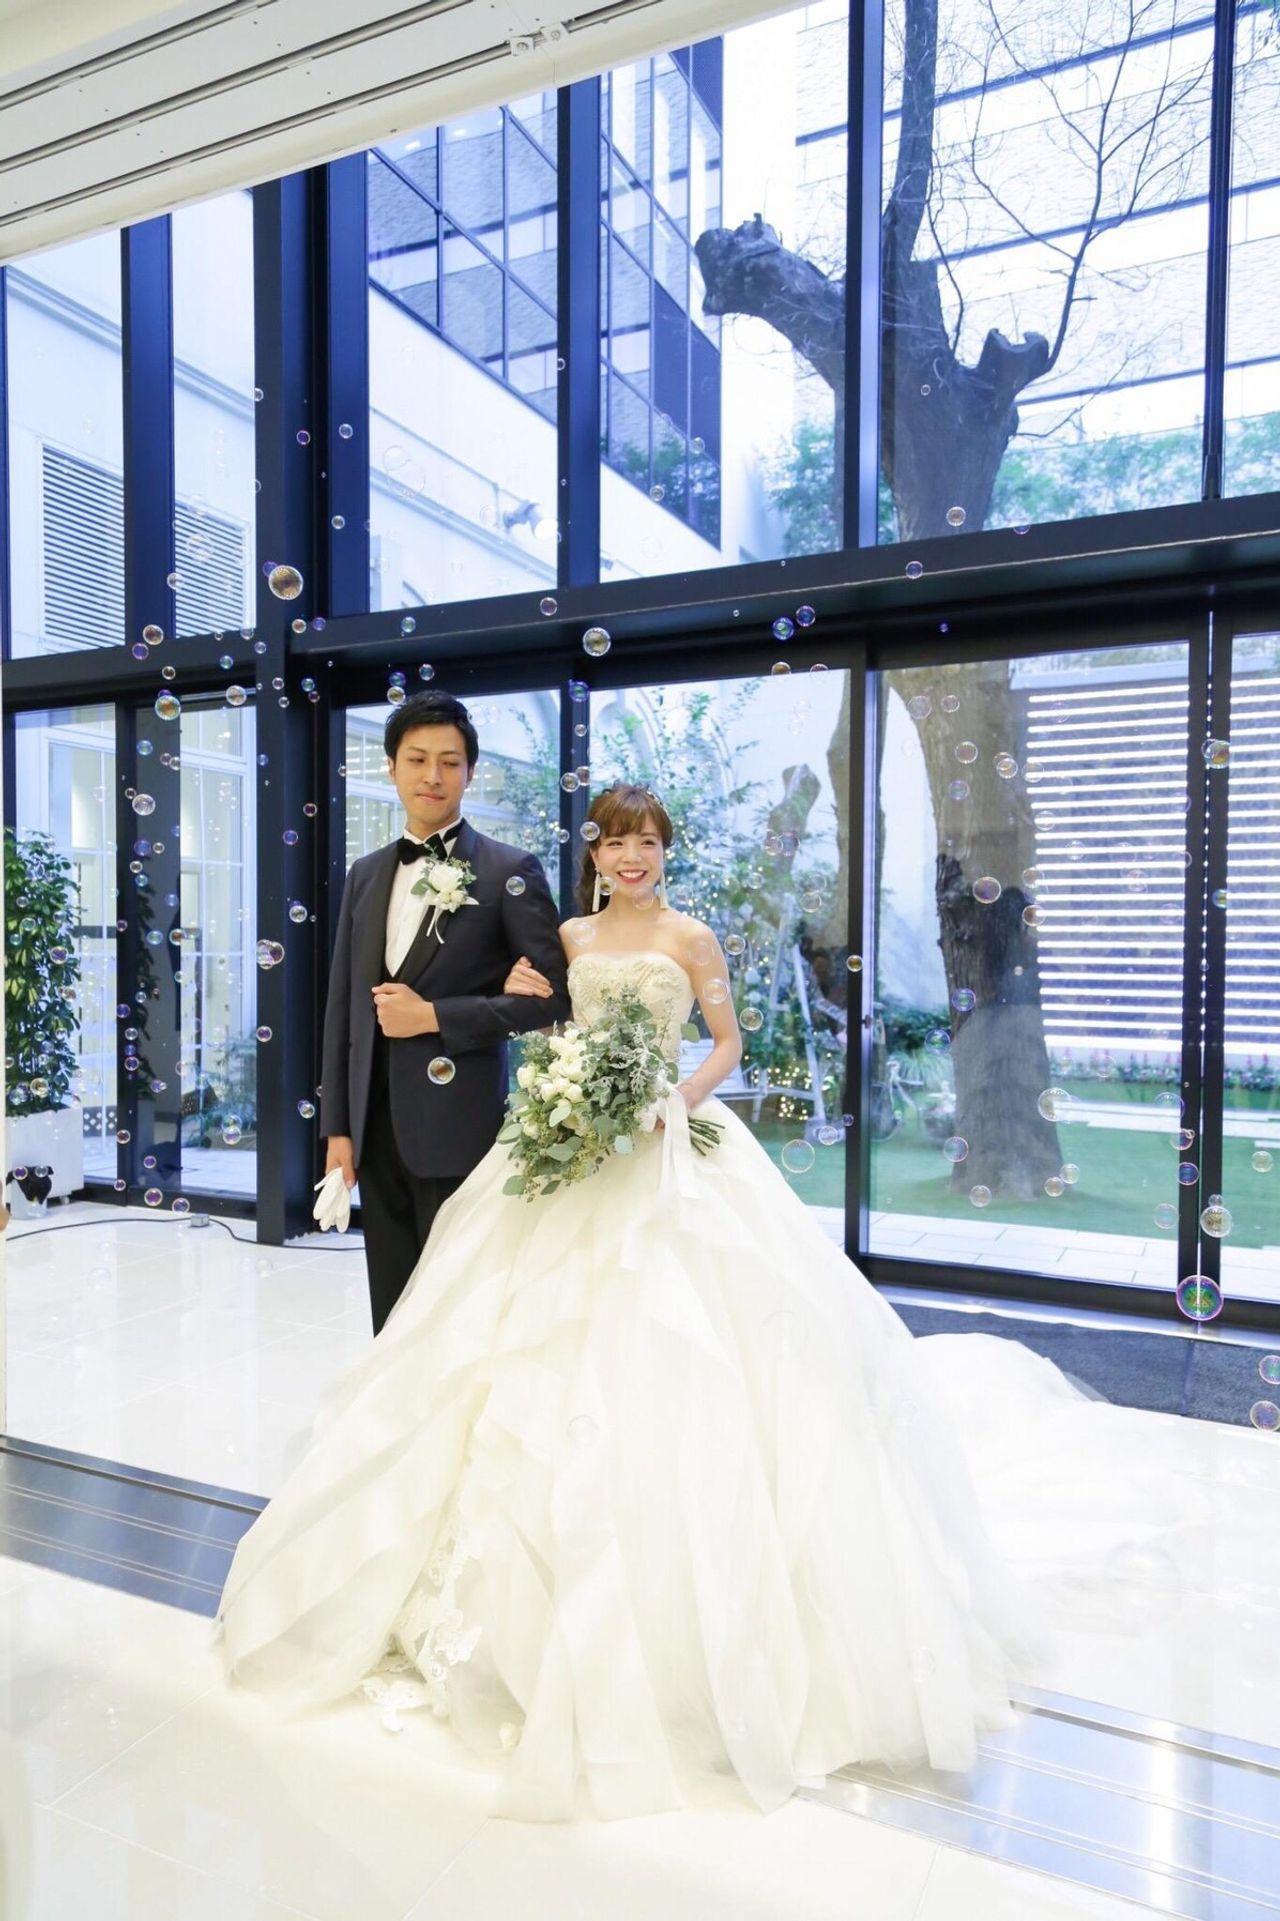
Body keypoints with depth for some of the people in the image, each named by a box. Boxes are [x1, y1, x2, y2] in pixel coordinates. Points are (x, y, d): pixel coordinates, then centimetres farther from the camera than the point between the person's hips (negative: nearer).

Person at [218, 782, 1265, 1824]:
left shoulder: (690, 937, -2)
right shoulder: (571, 934, 11)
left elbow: (728, 1043, 0)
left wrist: (679, 1097, -17)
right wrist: (531, 1002, -1)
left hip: (666, 1151, -5)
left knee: (666, 1342, -6)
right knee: (556, 1337, 8)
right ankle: (543, 1567, 28)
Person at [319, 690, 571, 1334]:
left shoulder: (510, 872, -4)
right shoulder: (365, 874, 12)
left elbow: (553, 995, -9)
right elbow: (342, 1005, 13)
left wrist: (435, 1015, -14)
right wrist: (338, 1126, 9)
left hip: (458, 1128, -5)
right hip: (376, 1129, 5)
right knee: (393, 1310, 15)